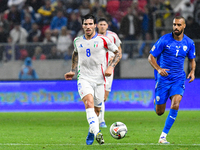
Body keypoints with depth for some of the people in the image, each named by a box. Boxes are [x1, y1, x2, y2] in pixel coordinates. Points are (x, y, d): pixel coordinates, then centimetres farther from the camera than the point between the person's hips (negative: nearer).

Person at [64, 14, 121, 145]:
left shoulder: (103, 40, -2)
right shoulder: (78, 41, 8)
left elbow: (118, 53, 7)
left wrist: (111, 67, -7)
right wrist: (73, 70, 22)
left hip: (99, 80, 0)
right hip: (83, 79, 0)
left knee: (96, 110, 8)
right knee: (89, 103, -25)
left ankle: (91, 132, 35)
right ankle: (97, 133, -39)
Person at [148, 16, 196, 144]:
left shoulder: (189, 43, 1)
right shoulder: (164, 40, -9)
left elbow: (192, 59, 17)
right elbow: (151, 57, -4)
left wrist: (192, 71, -4)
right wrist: (158, 69, -23)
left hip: (179, 79, 1)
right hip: (163, 79, -1)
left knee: (175, 106, -21)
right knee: (159, 112, 4)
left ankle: (163, 136, -12)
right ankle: (157, 100, 44)